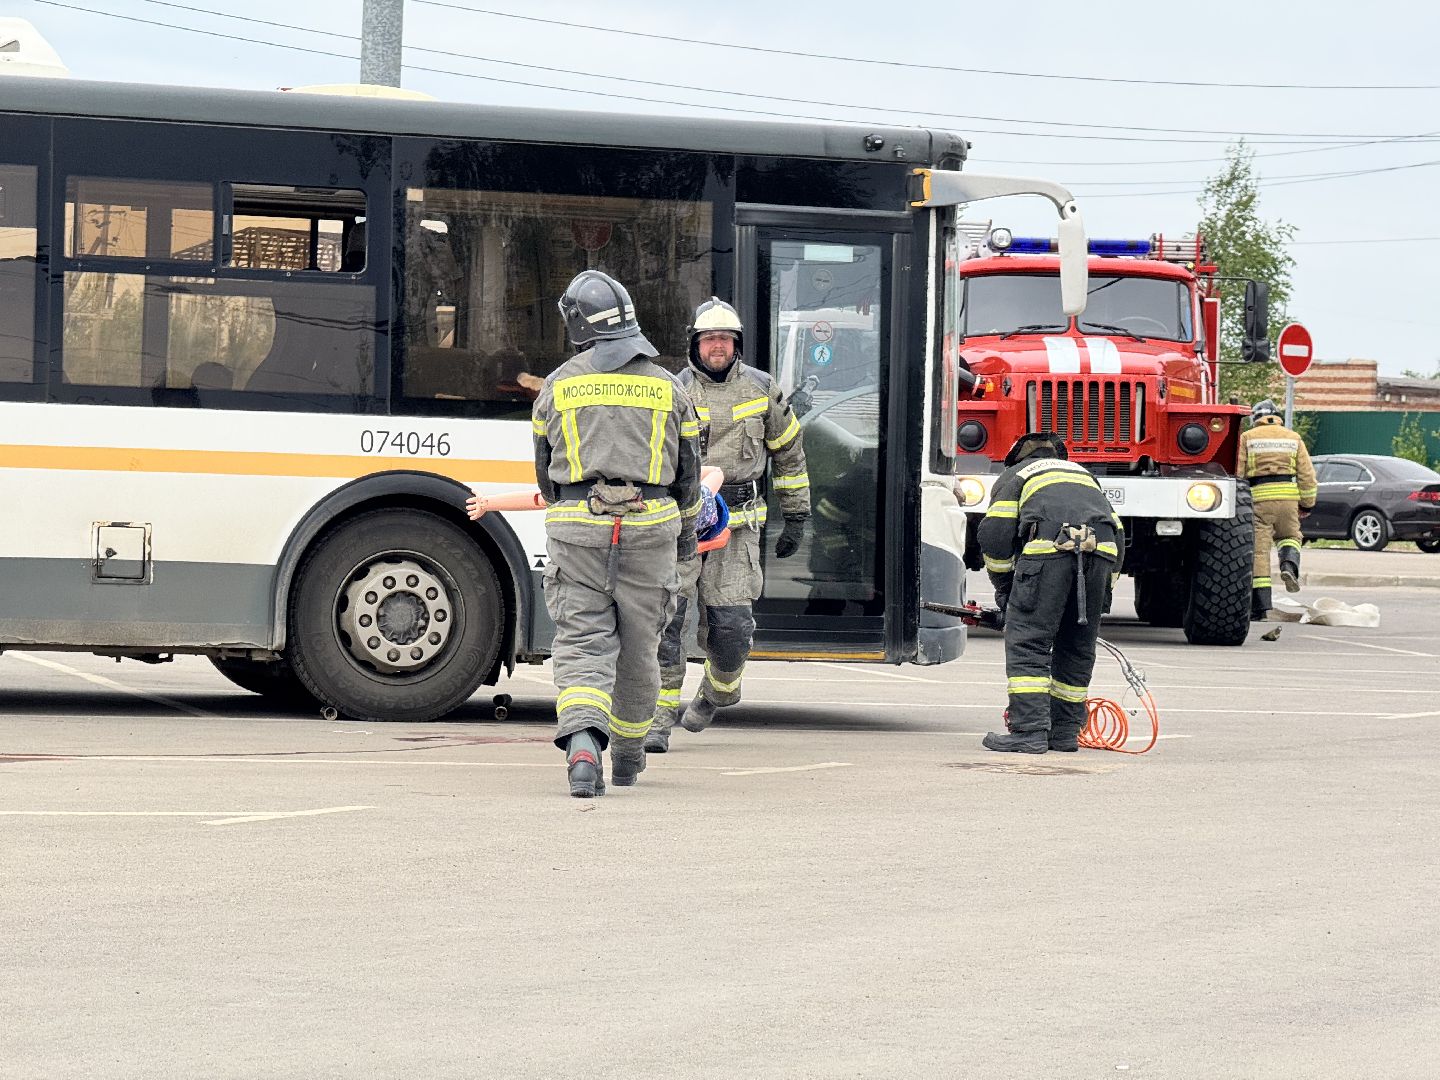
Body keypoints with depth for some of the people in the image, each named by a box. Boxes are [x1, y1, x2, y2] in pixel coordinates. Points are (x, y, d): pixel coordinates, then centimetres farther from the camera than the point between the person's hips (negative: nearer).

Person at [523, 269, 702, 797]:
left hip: (578, 526, -1)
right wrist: (686, 529, 30)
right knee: (638, 646, 14)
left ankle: (582, 743, -28)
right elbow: (688, 471, 14)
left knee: (581, 643, -3)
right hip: (649, 526, 1)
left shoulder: (558, 385, 5)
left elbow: (545, 471, 13)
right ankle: (627, 756, 29)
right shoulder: (667, 386, 8)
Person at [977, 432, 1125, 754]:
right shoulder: (1084, 475, 40)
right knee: (1077, 647, 16)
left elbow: (995, 534, 11)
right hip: (1101, 554, 5)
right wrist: (1102, 593, 35)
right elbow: (1117, 532, 31)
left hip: (1049, 547, -5)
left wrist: (1005, 590, 21)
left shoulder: (1014, 475, 26)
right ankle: (1065, 731, 20)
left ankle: (1029, 731, -9)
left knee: (1027, 642, -1)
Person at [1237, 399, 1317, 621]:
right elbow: (1307, 474, 11)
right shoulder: (1293, 438, 14)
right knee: (1289, 536, 25)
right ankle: (1289, 565, -8)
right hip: (1287, 496, 2)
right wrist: (1307, 504, 20)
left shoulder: (1247, 438, 7)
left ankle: (1260, 607, -3)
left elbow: (1237, 472, 1)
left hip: (1258, 496, -2)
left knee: (1259, 549, 0)